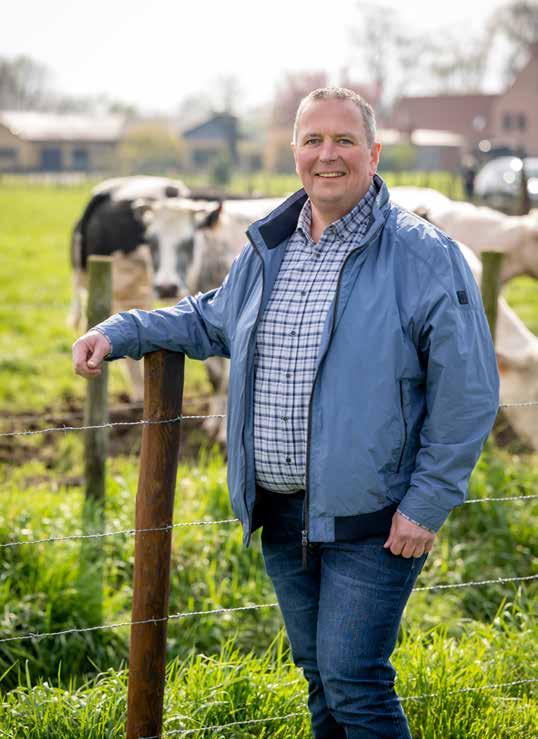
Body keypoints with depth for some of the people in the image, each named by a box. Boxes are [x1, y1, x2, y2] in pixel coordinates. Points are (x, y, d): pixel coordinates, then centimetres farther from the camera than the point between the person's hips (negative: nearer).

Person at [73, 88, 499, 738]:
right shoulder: (266, 250, 9)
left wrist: (427, 505, -13)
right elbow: (210, 319, 29)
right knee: (320, 676, 17)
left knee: (352, 680, -7)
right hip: (280, 514, 6)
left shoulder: (425, 258, -9)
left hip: (371, 521, -6)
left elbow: (467, 393, -10)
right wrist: (119, 332, 17)